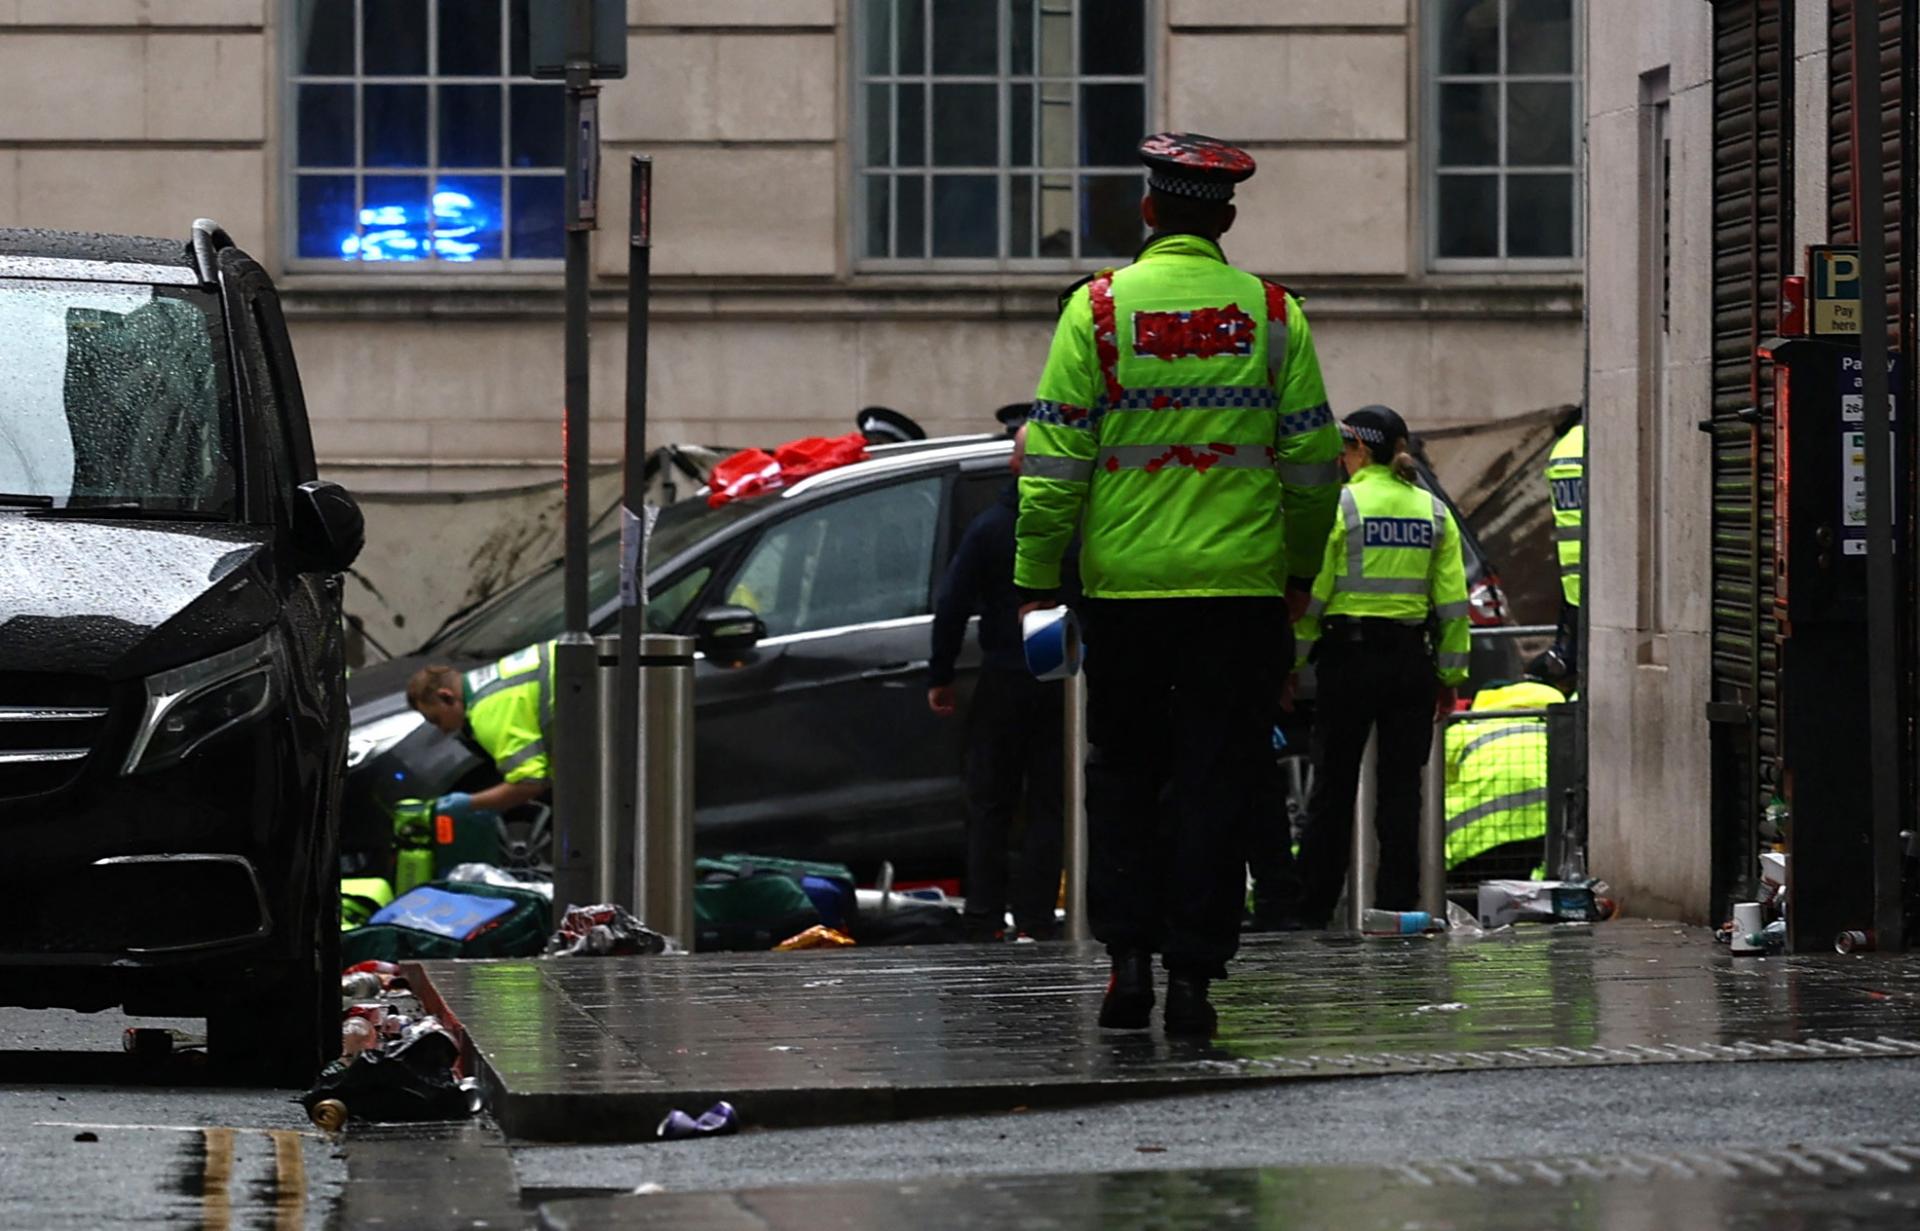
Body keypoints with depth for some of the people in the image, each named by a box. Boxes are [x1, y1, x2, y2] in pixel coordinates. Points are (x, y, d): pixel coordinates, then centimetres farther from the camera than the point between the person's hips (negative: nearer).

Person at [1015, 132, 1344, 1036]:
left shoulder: (1098, 309, -2)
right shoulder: (1272, 315, 2)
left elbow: (1055, 459, -4)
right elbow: (1312, 459, 4)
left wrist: (1037, 577, 2)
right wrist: (1300, 566, 18)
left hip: (1124, 583, 0)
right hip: (1242, 586, 0)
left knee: (1122, 774, 13)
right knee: (1217, 781, 4)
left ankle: (1127, 957, 4)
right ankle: (1192, 970, -1)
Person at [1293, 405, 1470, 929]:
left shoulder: (1340, 506, -6)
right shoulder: (1433, 511, 7)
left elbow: (1311, 594, -8)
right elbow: (1453, 602, 6)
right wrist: (1450, 675, 11)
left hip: (1349, 653, -3)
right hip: (1411, 657, 3)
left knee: (1333, 786, 3)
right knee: (1401, 785, 6)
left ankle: (1313, 906, 5)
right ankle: (1397, 902, 4)